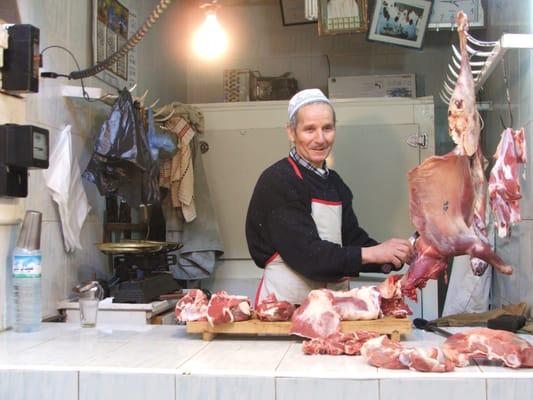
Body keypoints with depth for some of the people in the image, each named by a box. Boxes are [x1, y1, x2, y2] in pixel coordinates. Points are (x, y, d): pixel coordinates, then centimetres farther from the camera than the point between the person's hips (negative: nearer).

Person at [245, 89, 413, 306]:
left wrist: (395, 255, -7)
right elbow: (306, 254, -18)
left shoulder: (335, 184, 14)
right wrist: (373, 253, -20)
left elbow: (353, 239, 10)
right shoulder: (278, 182, -12)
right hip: (286, 303, -7)